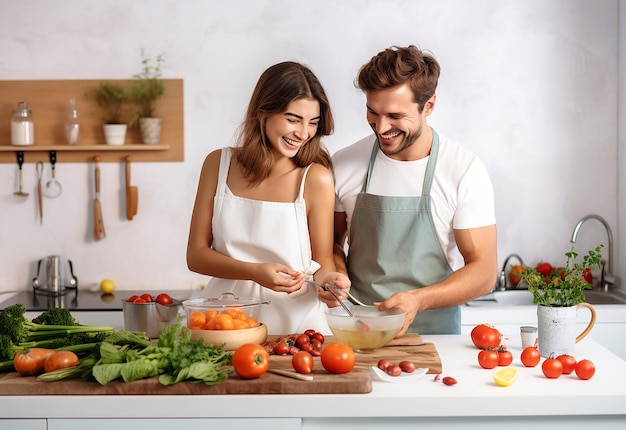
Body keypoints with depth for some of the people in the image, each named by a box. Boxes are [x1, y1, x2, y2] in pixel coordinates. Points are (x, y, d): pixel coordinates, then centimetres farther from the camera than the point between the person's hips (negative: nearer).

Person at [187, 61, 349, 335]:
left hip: (293, 320, -1)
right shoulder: (219, 164, 3)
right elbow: (196, 254, 3)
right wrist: (255, 272, -13)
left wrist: (325, 278, -18)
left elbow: (323, 259, 5)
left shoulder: (316, 179, -5)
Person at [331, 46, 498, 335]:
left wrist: (417, 299, -18)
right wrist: (336, 275, -4)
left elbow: (483, 273, -4)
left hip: (434, 335, -1)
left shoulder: (465, 171, -4)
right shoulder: (343, 165, 3)